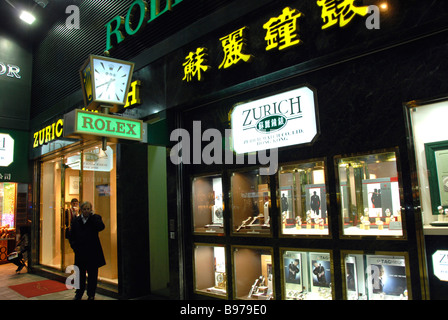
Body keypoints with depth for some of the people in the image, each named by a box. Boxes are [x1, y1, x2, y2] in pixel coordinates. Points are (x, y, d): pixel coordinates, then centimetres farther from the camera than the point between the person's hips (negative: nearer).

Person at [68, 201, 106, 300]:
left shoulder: (96, 218, -2)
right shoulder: (76, 221, 7)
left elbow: (101, 227, -23)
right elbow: (71, 236, 12)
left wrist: (92, 216, -18)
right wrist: (74, 247, 0)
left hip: (93, 252, -3)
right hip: (80, 253, 3)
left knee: (92, 274, 6)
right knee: (81, 274, 14)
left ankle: (91, 294, 20)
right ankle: (79, 294, 30)